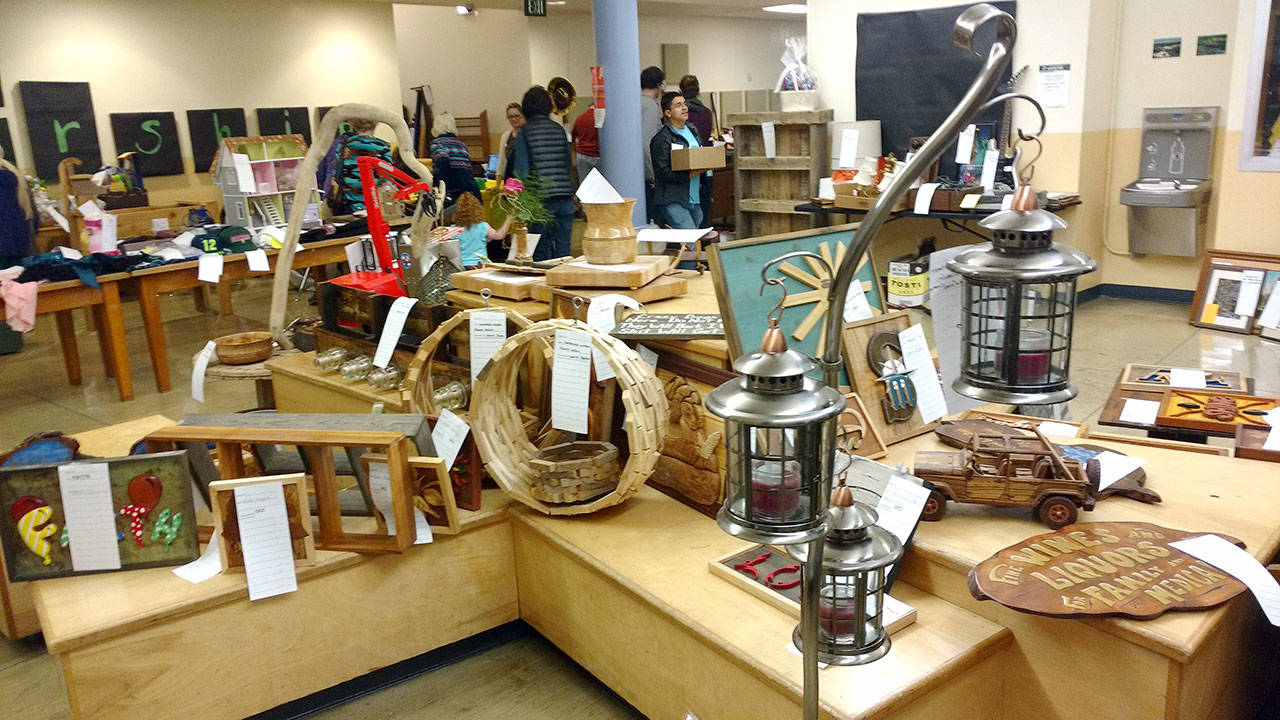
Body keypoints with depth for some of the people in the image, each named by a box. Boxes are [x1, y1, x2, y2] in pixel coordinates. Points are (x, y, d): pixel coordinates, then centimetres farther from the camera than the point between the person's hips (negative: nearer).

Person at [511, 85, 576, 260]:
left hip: (541, 198, -3)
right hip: (564, 197, 3)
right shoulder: (559, 129, 9)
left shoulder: (525, 132, -2)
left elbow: (521, 168, -5)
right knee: (563, 248, 7)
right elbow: (569, 164, 14)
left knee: (541, 252, 5)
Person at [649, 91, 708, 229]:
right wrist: (690, 174, -22)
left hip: (695, 201, 8)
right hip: (673, 202, -8)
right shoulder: (661, 139, -10)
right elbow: (662, 172, -16)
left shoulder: (692, 130, 16)